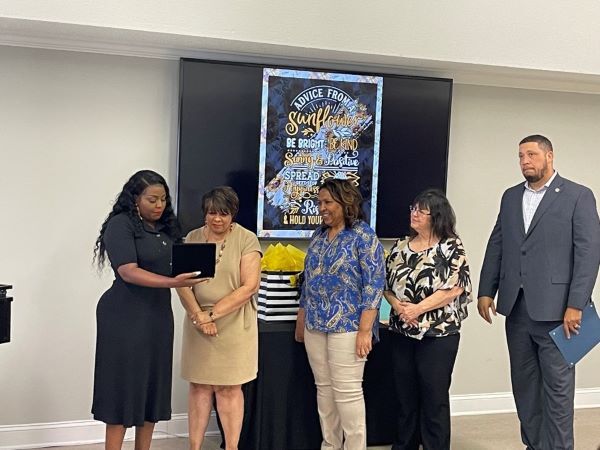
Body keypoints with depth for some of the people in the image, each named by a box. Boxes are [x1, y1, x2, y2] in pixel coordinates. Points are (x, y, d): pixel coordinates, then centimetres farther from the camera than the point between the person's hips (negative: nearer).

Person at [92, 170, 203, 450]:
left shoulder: (166, 227, 11)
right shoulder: (120, 225, -10)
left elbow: (176, 266, 20)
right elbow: (129, 272, -19)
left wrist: (191, 274, -2)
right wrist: (172, 283, -29)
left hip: (158, 315, 7)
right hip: (126, 318, -7)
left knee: (153, 386, 10)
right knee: (124, 387, -2)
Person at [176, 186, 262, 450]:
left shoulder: (247, 240, -5)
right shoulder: (193, 238, 6)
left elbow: (250, 287, -11)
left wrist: (213, 313, -14)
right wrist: (198, 315, -14)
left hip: (234, 324, -3)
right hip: (197, 323, 3)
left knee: (229, 388, 3)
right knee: (199, 387, 7)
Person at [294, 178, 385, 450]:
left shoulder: (363, 235, -8)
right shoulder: (319, 235, 12)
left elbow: (374, 284, -13)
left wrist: (365, 329, -18)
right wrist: (301, 320, 16)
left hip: (347, 326, -7)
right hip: (315, 325, 7)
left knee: (347, 392, -4)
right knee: (324, 388, 12)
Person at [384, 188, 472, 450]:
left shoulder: (451, 247, -7)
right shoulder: (400, 246, 8)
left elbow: (453, 289, -15)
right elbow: (386, 284, 10)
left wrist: (418, 309, -17)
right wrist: (397, 305, -9)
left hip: (438, 335, -5)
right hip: (401, 334, 5)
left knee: (434, 397, 3)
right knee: (404, 395, 13)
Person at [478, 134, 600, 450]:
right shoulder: (511, 196, 14)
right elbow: (496, 246, 13)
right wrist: (486, 291, 5)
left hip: (555, 308, -5)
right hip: (516, 307, 5)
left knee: (557, 385, 2)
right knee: (524, 383, 12)